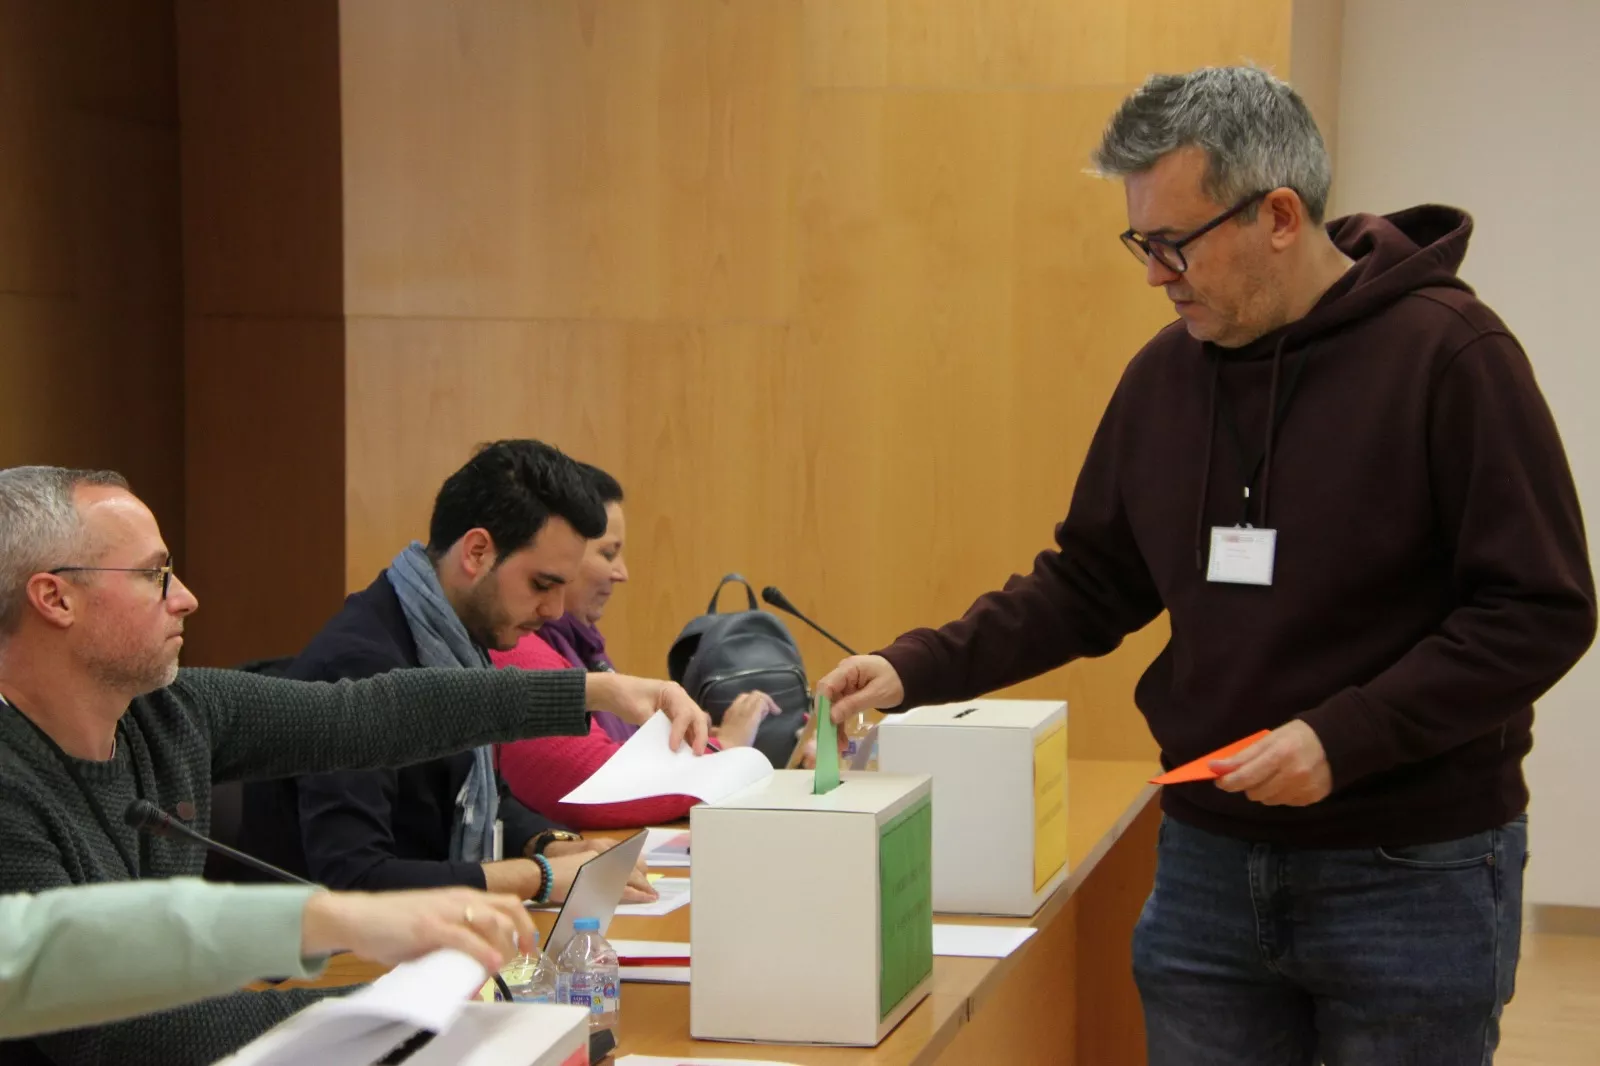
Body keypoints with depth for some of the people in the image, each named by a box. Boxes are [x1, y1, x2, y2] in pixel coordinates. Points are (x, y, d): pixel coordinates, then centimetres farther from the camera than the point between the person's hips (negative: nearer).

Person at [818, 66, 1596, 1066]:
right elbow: (1089, 583, 12)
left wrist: (1343, 739, -20)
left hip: (1410, 875, -5)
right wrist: (918, 670, -1)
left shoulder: (1447, 354, -13)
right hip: (1210, 865, 5)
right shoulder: (1167, 372, 4)